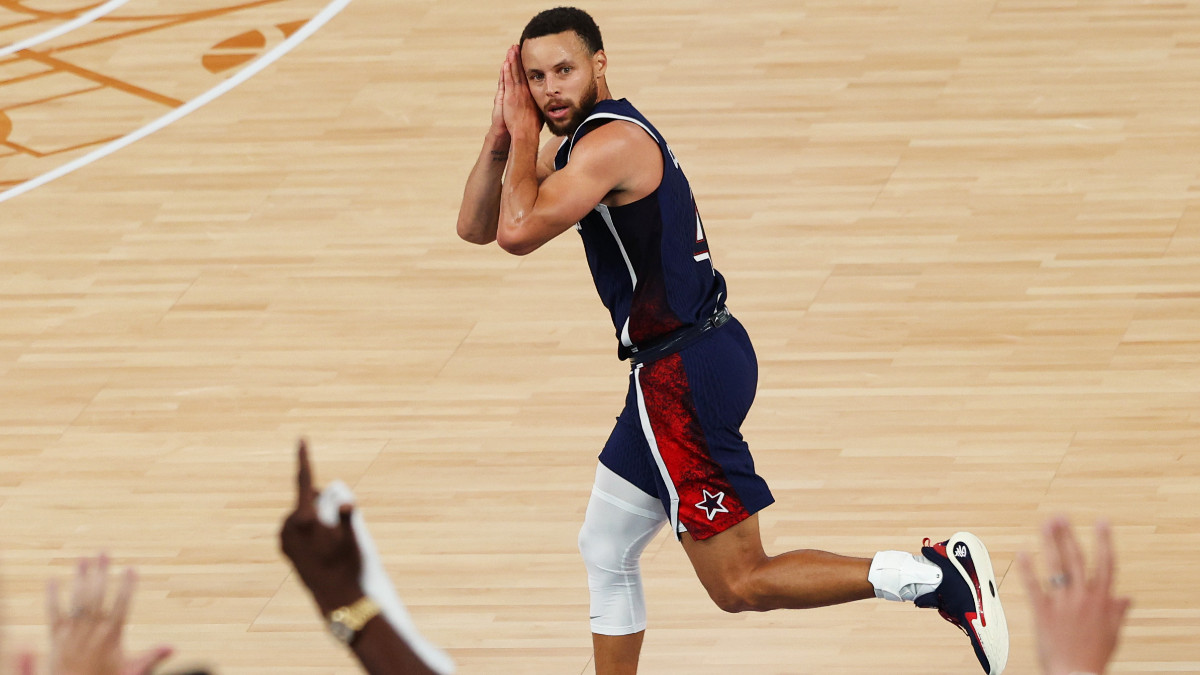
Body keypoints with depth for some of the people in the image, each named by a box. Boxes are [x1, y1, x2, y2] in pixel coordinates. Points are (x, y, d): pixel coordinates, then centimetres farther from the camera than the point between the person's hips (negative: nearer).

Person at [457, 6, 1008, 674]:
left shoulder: (611, 141, -17)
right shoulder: (575, 141, 14)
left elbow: (518, 231, -27)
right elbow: (477, 225, 14)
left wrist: (524, 135, -13)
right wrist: (504, 136, -1)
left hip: (684, 372, -10)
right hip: (677, 364, 10)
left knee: (739, 583, -8)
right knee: (605, 551, 21)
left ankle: (943, 576, -13)